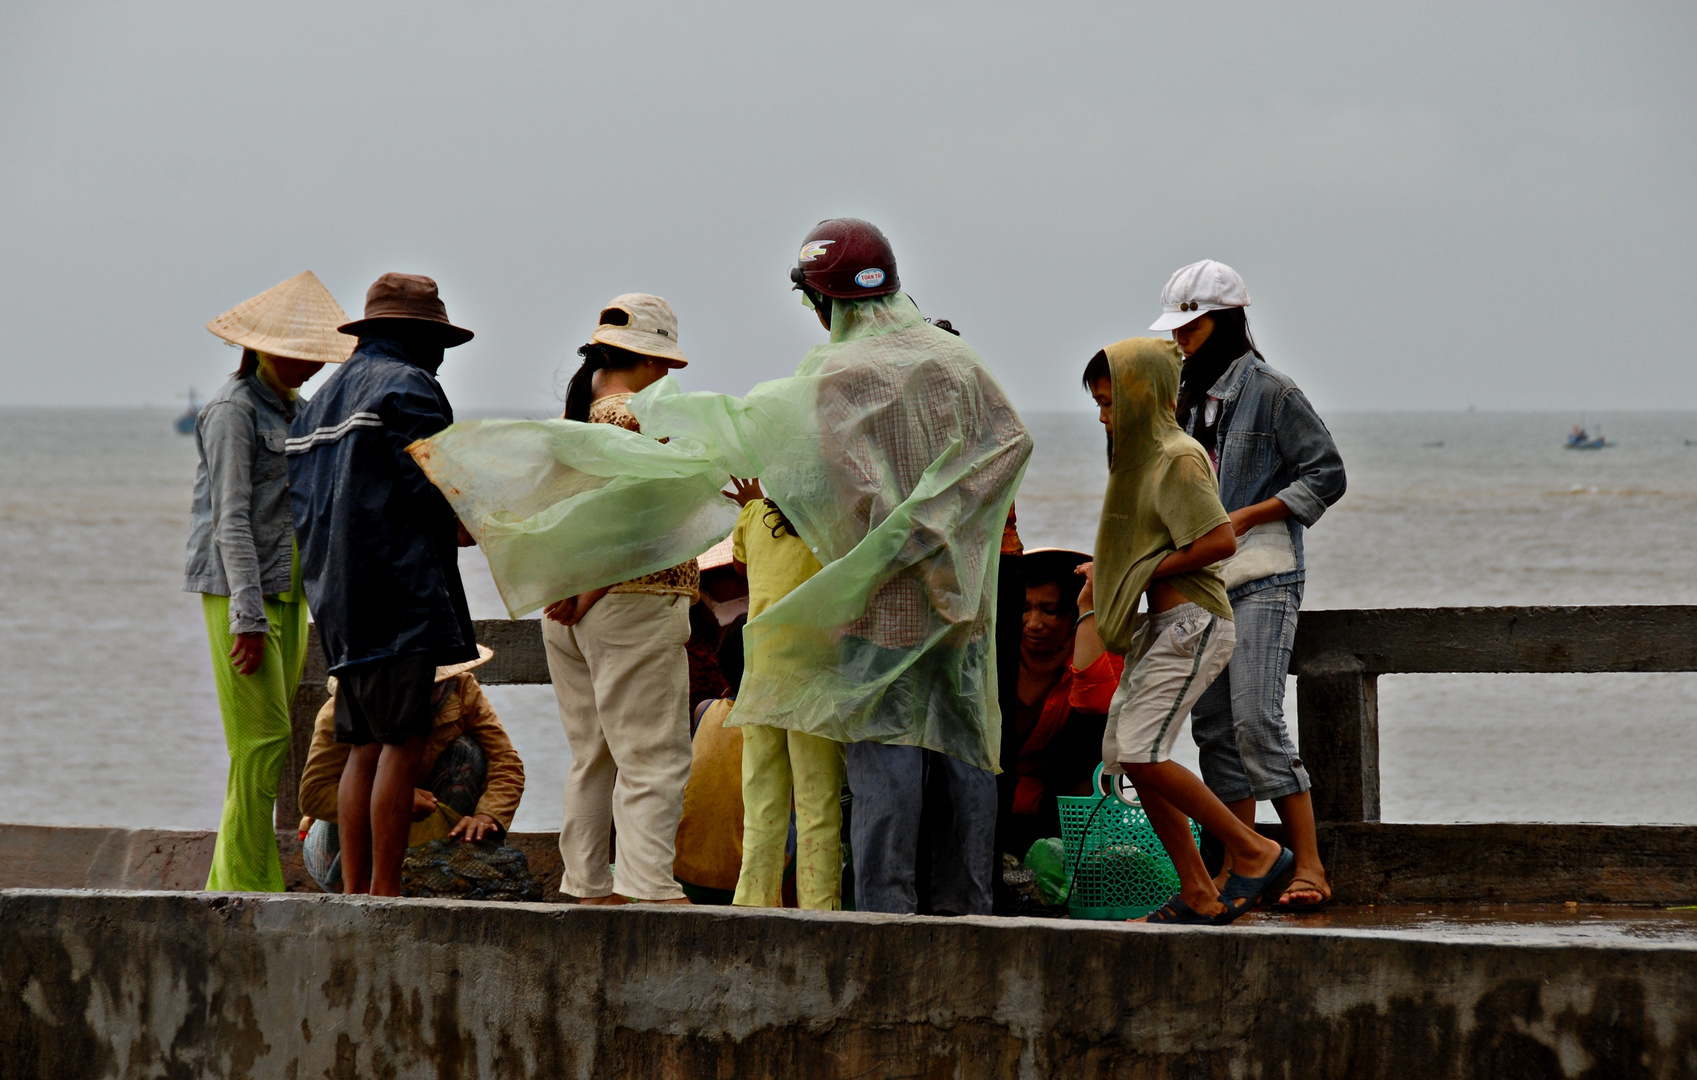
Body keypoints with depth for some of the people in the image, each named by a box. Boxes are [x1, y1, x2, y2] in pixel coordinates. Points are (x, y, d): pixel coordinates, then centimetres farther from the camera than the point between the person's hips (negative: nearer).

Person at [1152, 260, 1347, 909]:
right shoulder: (1184, 399, 15)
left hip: (1262, 581, -7)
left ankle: (1309, 866, -13)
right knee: (1215, 728, 5)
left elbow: (1326, 475, -7)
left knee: (1256, 721, -16)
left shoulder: (1270, 393, -6)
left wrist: (1246, 517, -13)